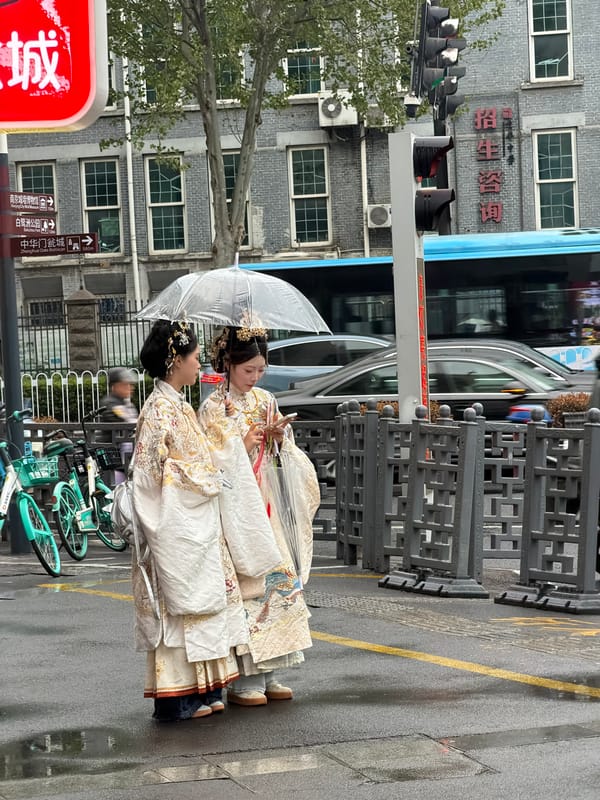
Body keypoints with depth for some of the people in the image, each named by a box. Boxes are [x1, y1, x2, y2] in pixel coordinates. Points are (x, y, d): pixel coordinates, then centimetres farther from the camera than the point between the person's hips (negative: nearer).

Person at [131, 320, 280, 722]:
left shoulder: (181, 406, 15)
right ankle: (176, 698, -1)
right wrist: (212, 480, -13)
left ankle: (201, 690, 15)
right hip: (177, 526, -9)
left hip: (198, 521, 9)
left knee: (200, 600, 10)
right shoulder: (160, 409, -14)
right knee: (180, 601, -6)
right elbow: (159, 468, -19)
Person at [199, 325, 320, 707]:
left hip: (268, 503, 6)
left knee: (276, 577, 4)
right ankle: (242, 679, -2)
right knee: (242, 581, -8)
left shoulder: (266, 400, 11)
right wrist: (244, 447, -20)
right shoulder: (213, 408, -5)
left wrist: (280, 438, -6)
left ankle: (268, 673, 12)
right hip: (235, 505, -6)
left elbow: (285, 457, 14)